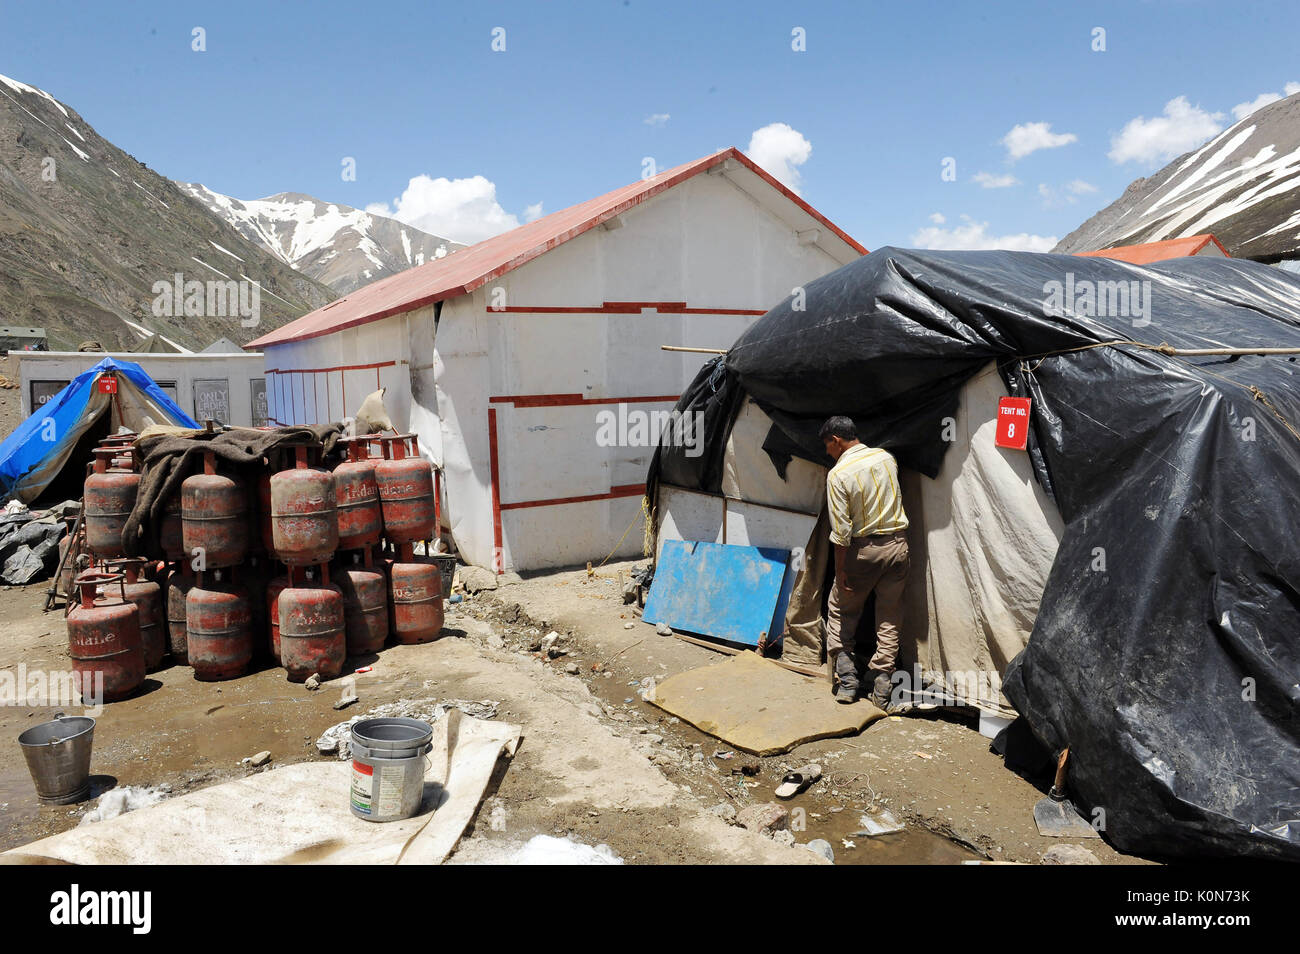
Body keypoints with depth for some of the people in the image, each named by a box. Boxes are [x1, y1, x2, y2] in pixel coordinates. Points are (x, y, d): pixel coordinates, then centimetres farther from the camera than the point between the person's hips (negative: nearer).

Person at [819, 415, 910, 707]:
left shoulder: (838, 475, -16)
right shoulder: (886, 457, 0)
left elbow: (841, 532, -16)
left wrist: (840, 571, -9)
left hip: (863, 550, -4)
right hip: (897, 544, 4)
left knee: (841, 612, 14)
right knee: (889, 617, 12)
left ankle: (847, 680, 11)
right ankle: (881, 685, 14)